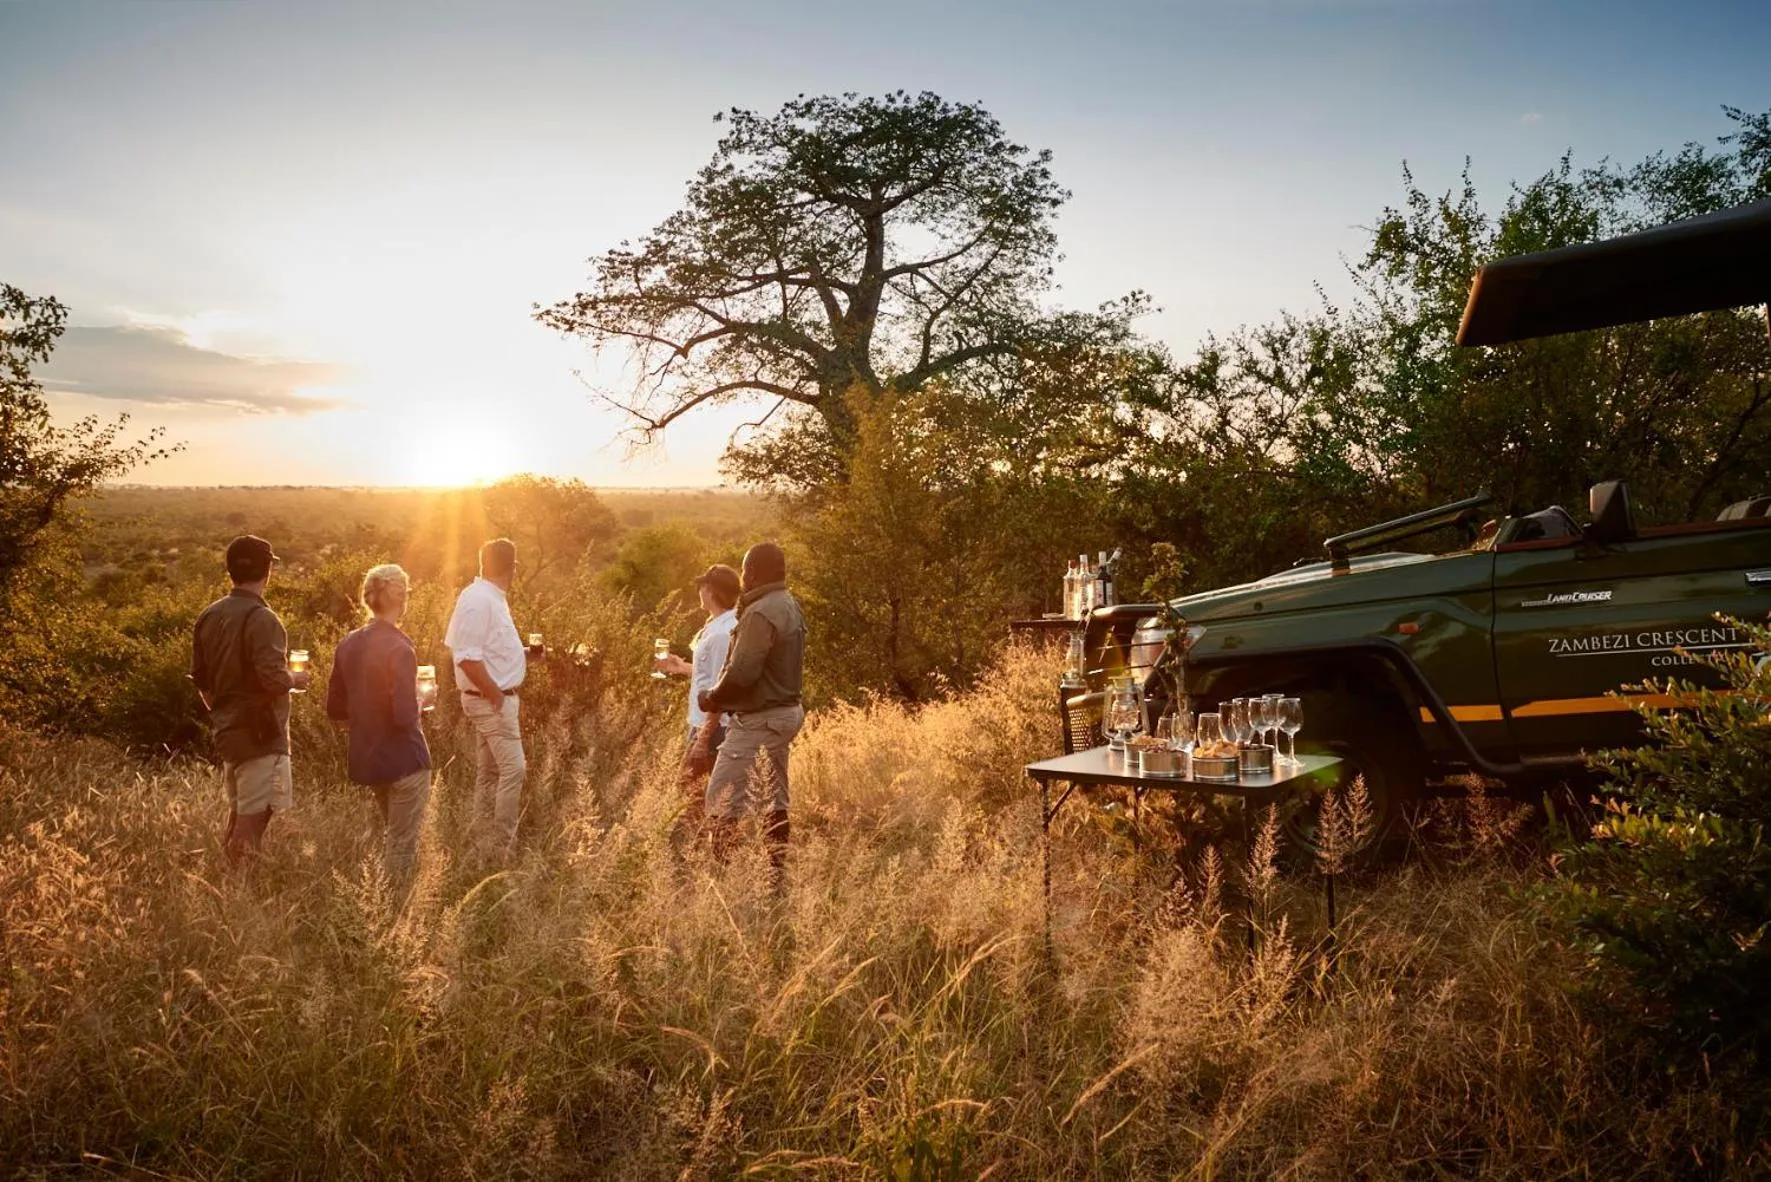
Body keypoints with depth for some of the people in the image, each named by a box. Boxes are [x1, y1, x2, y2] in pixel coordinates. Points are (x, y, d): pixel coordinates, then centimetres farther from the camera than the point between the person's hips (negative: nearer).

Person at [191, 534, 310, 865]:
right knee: (251, 826, -5)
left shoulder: (209, 616, 9)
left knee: (237, 821, 19)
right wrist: (297, 679, -4)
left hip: (227, 732, 8)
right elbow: (274, 679, -24)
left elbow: (200, 680, 15)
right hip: (260, 737, -8)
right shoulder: (261, 619, -16)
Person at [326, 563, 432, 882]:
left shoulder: (348, 644, 3)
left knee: (392, 838, 24)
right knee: (402, 845, 3)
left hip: (365, 758, 8)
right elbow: (405, 716, -24)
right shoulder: (399, 648, -19)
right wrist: (421, 699, -4)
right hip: (404, 760, -8)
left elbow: (335, 710, 9)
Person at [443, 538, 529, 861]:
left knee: (490, 771, 14)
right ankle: (502, 847, -7)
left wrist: (524, 655, 13)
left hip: (496, 698, 10)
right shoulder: (478, 599, -19)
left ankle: (484, 843, 22)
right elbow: (467, 656, -24)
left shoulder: (492, 597, 10)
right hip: (490, 699, -10)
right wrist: (496, 695, -20)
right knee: (513, 768, -11)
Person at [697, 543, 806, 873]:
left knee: (722, 800, -8)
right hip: (786, 710, 10)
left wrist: (713, 698, -6)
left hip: (758, 719, -10)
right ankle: (777, 874, 19)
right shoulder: (790, 606, 11)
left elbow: (741, 672, -24)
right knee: (774, 800, 14)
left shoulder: (761, 613, -19)